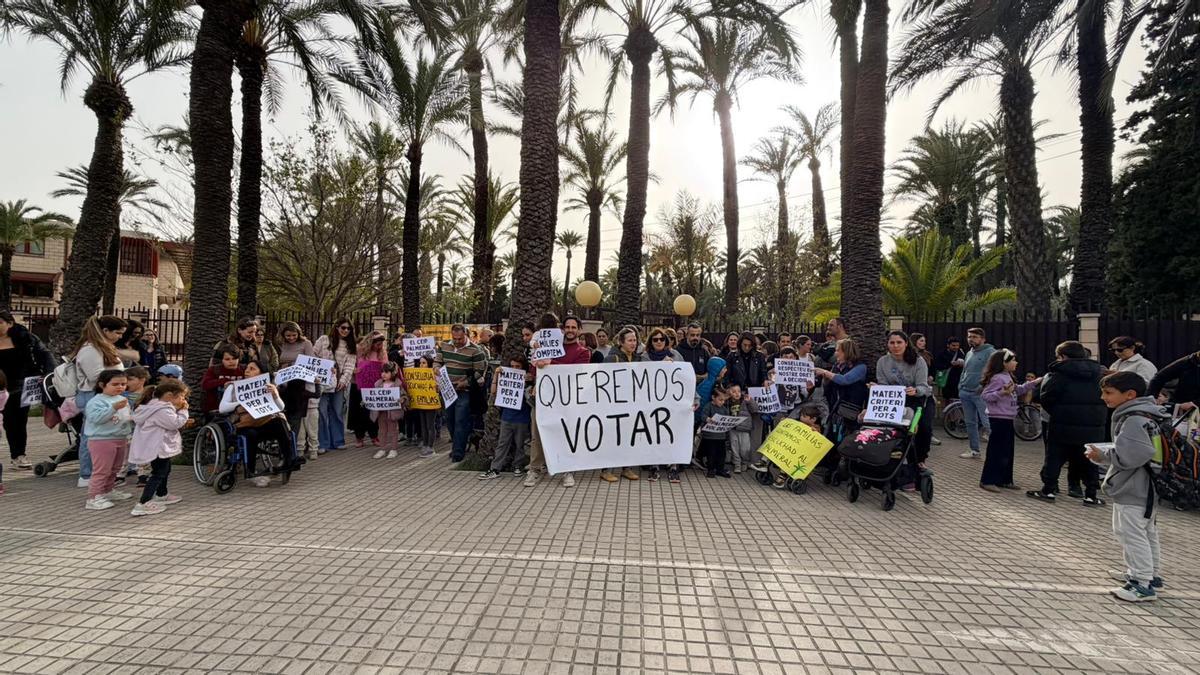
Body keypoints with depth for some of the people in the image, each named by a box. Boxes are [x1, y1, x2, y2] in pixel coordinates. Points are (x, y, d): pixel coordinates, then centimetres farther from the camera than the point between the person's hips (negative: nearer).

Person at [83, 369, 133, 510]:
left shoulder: (122, 399, 11)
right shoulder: (96, 401, -15)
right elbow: (97, 418, -30)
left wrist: (132, 419, 4)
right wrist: (114, 408, -37)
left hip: (121, 439, 8)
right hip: (101, 440, -8)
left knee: (114, 469, 20)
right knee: (101, 471, -6)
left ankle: (109, 491, 35)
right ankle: (93, 498, 1)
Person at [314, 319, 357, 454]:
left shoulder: (351, 346, 10)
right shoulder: (324, 340, 3)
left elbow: (350, 366, 2)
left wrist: (344, 380, -10)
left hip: (339, 383, 3)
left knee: (338, 412, 7)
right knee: (322, 412, -4)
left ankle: (337, 441, 16)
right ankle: (322, 444, 2)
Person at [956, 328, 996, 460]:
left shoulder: (990, 352, -6)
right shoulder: (969, 353, 18)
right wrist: (960, 386, 16)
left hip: (981, 393, -8)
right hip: (965, 393, 8)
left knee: (988, 422, -16)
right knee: (970, 423, 13)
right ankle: (973, 450, 21)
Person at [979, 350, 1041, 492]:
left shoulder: (1007, 377, 13)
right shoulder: (997, 378, -17)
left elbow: (1018, 390, 27)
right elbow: (985, 395, -23)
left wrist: (1033, 383, 21)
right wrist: (1002, 393, -34)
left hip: (1007, 419, 10)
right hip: (999, 419, -10)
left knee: (1008, 451, 15)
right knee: (996, 451, -6)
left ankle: (1004, 480, 23)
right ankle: (987, 481, 0)